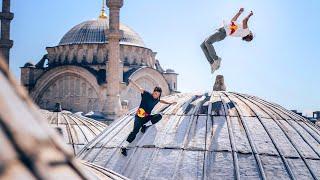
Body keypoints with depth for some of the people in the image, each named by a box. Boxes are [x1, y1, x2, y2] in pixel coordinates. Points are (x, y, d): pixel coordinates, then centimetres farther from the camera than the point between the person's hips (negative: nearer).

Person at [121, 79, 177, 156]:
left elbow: (161, 101, 31)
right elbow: (139, 88, -20)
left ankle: (144, 127, -13)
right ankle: (124, 147, -20)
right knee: (135, 130, -21)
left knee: (159, 116, -14)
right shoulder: (147, 95, -11)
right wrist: (131, 81, -30)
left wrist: (170, 103, 37)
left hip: (147, 117, 6)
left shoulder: (157, 99, 7)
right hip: (139, 116, -6)